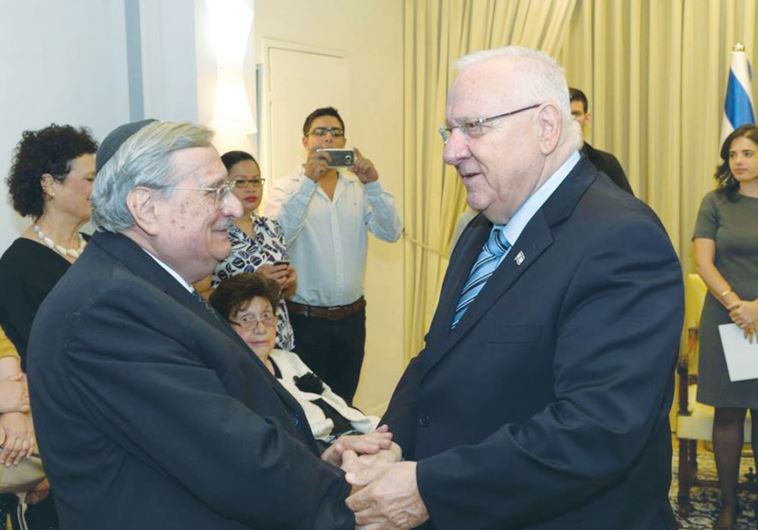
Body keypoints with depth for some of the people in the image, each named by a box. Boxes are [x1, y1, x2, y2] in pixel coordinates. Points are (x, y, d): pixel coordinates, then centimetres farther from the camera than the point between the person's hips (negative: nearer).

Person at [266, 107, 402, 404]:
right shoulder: (287, 188, -3)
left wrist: (373, 184, -17)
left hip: (351, 316, 4)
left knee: (343, 403, 15)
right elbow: (277, 238, -21)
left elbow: (391, 233, -5)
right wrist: (308, 181, -26)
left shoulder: (358, 188, 7)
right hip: (304, 318, -3)